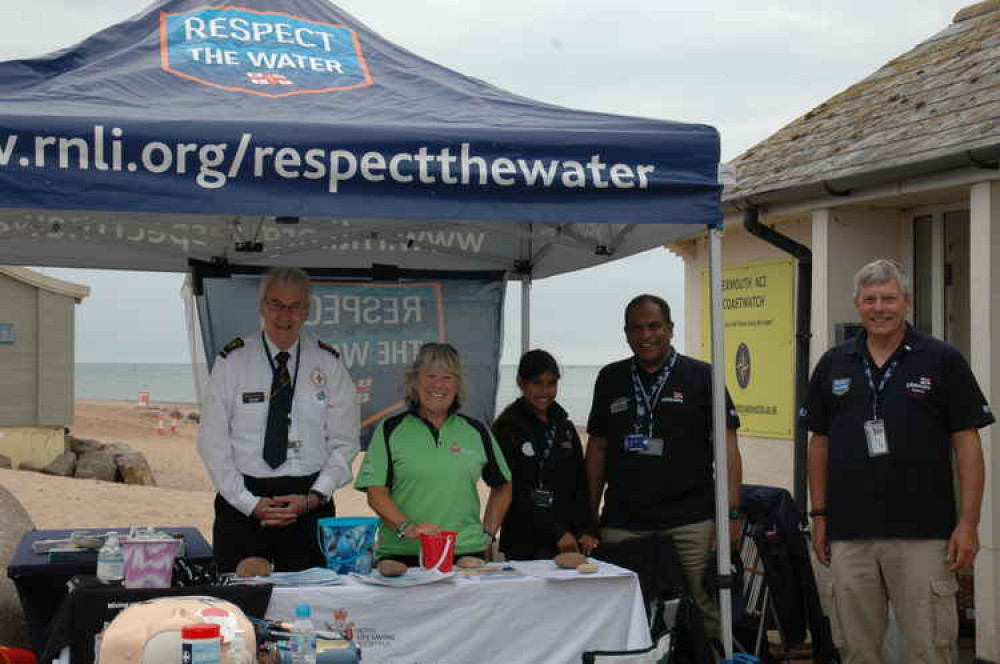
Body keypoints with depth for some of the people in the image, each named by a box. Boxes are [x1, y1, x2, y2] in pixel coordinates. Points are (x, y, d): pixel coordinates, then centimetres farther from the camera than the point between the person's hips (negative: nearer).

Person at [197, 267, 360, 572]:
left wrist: (313, 498, -8)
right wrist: (250, 503, -9)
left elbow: (345, 443, 5)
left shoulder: (328, 363, 5)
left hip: (309, 503, 1)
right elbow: (212, 441, -2)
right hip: (242, 503, -1)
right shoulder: (233, 359, 1)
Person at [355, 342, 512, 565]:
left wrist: (488, 534, 13)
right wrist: (406, 527, -18)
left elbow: (502, 487, 24)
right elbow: (376, 493, -2)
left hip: (466, 553, 2)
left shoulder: (476, 432, 14)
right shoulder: (390, 430, 6)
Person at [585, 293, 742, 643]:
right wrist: (589, 517, 10)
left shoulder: (701, 377, 2)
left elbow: (727, 447, -1)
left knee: (704, 616, -3)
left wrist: (731, 514, -9)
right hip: (621, 527, 3)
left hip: (690, 523, -3)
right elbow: (597, 447, 15)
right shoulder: (611, 379, 12)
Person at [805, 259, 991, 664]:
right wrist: (819, 516, 8)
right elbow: (819, 443, 13)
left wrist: (968, 523, -9)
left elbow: (967, 443, -3)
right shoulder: (834, 364, 8)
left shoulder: (942, 361, -2)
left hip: (923, 534, -3)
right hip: (849, 534, 3)